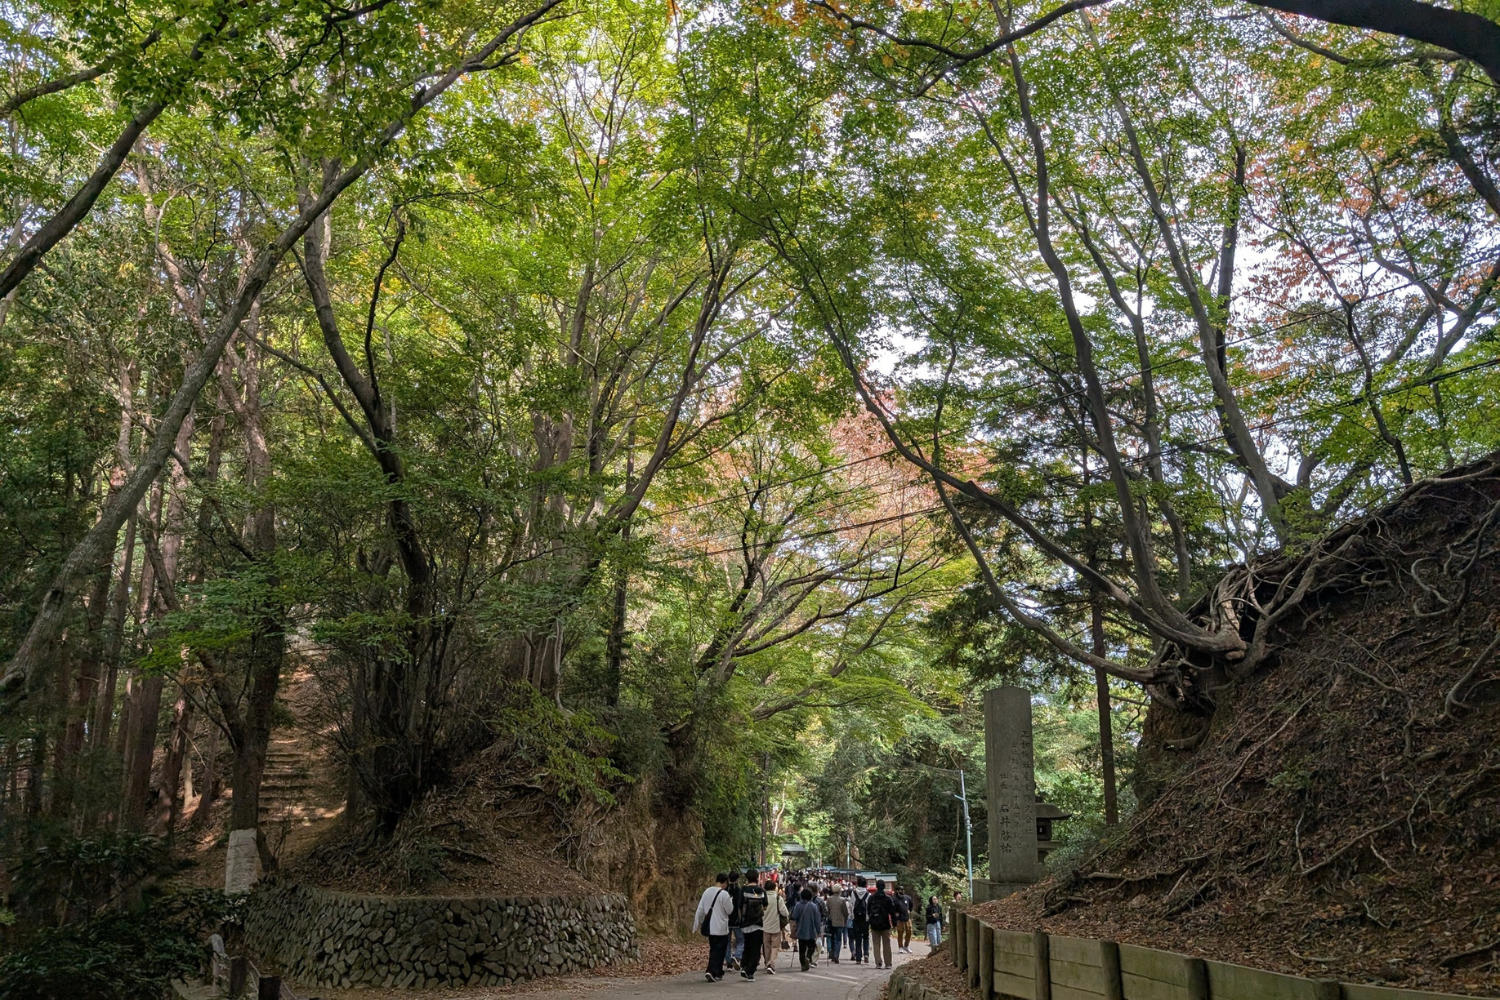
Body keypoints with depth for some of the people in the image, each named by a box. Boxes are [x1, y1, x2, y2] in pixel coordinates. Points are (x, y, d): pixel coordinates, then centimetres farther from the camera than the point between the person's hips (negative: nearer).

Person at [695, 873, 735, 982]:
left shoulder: (707, 891, 4)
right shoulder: (724, 894, -16)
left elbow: (700, 909, 8)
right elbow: (729, 910, -8)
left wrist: (699, 923, 16)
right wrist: (729, 902, 9)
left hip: (709, 927, 7)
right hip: (720, 928, -7)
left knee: (713, 949, 18)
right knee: (718, 951, 0)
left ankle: (717, 973, 24)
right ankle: (712, 972, -12)